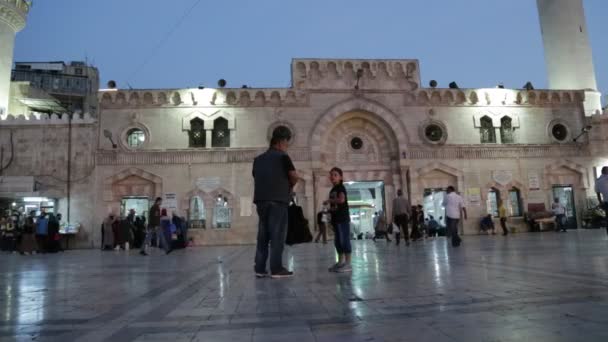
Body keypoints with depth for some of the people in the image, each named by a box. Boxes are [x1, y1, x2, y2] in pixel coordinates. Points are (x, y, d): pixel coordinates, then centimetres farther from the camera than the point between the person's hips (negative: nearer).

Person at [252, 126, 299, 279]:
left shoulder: (258, 159, 16)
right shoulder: (282, 157, -2)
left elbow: (256, 177, 15)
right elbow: (294, 176, -2)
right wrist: (290, 186, 16)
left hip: (261, 200, 6)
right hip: (278, 200, -6)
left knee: (262, 235, 7)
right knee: (277, 235, -4)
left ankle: (259, 268, 7)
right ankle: (276, 269, -4)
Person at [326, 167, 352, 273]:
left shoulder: (341, 188, -8)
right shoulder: (332, 190, 19)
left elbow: (341, 200, -26)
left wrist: (329, 201, -15)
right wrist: (328, 210, 9)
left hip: (343, 218, -10)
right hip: (335, 219, 10)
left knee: (345, 240, -9)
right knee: (338, 241, 12)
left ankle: (348, 264, -6)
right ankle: (340, 262, 19)